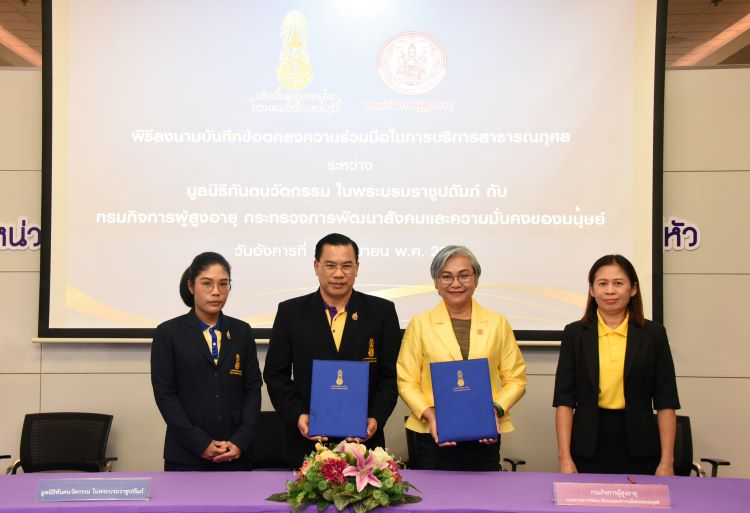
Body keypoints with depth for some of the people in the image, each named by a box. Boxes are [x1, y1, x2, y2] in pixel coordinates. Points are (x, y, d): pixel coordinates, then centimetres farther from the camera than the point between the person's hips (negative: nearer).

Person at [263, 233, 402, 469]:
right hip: (306, 441, 0)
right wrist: (297, 414, -10)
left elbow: (390, 374, 2)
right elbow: (275, 373, 3)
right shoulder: (290, 312, 2)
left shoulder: (382, 311, 2)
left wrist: (376, 418, -11)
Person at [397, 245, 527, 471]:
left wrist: (497, 410, -8)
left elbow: (516, 379, 8)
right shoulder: (420, 324, 4)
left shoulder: (498, 323, 7)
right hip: (434, 436, -1)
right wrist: (430, 415, -11)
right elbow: (406, 382, 3)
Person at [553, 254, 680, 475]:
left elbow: (666, 401, 2)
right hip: (588, 448, 0)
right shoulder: (575, 333, 3)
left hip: (638, 448, 0)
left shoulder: (653, 333, 3)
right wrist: (564, 457, -7)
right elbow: (564, 400, 0)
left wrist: (667, 460, -4)